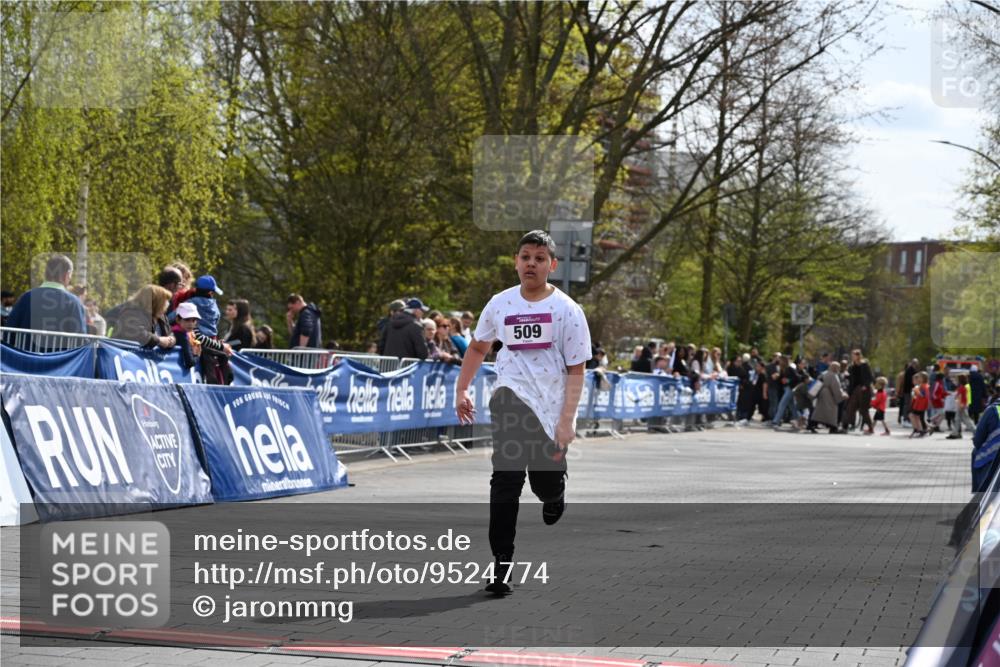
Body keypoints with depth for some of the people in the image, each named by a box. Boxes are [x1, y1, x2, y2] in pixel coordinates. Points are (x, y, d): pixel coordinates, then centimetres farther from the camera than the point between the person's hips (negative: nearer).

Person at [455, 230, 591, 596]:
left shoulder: (567, 310, -3)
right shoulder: (500, 304, 7)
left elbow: (576, 371, -3)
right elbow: (478, 346, 24)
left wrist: (567, 421, -10)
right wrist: (461, 390, 19)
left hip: (551, 411, -1)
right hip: (511, 400, 1)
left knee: (548, 488, 6)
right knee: (506, 477, -18)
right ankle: (502, 562, -16)